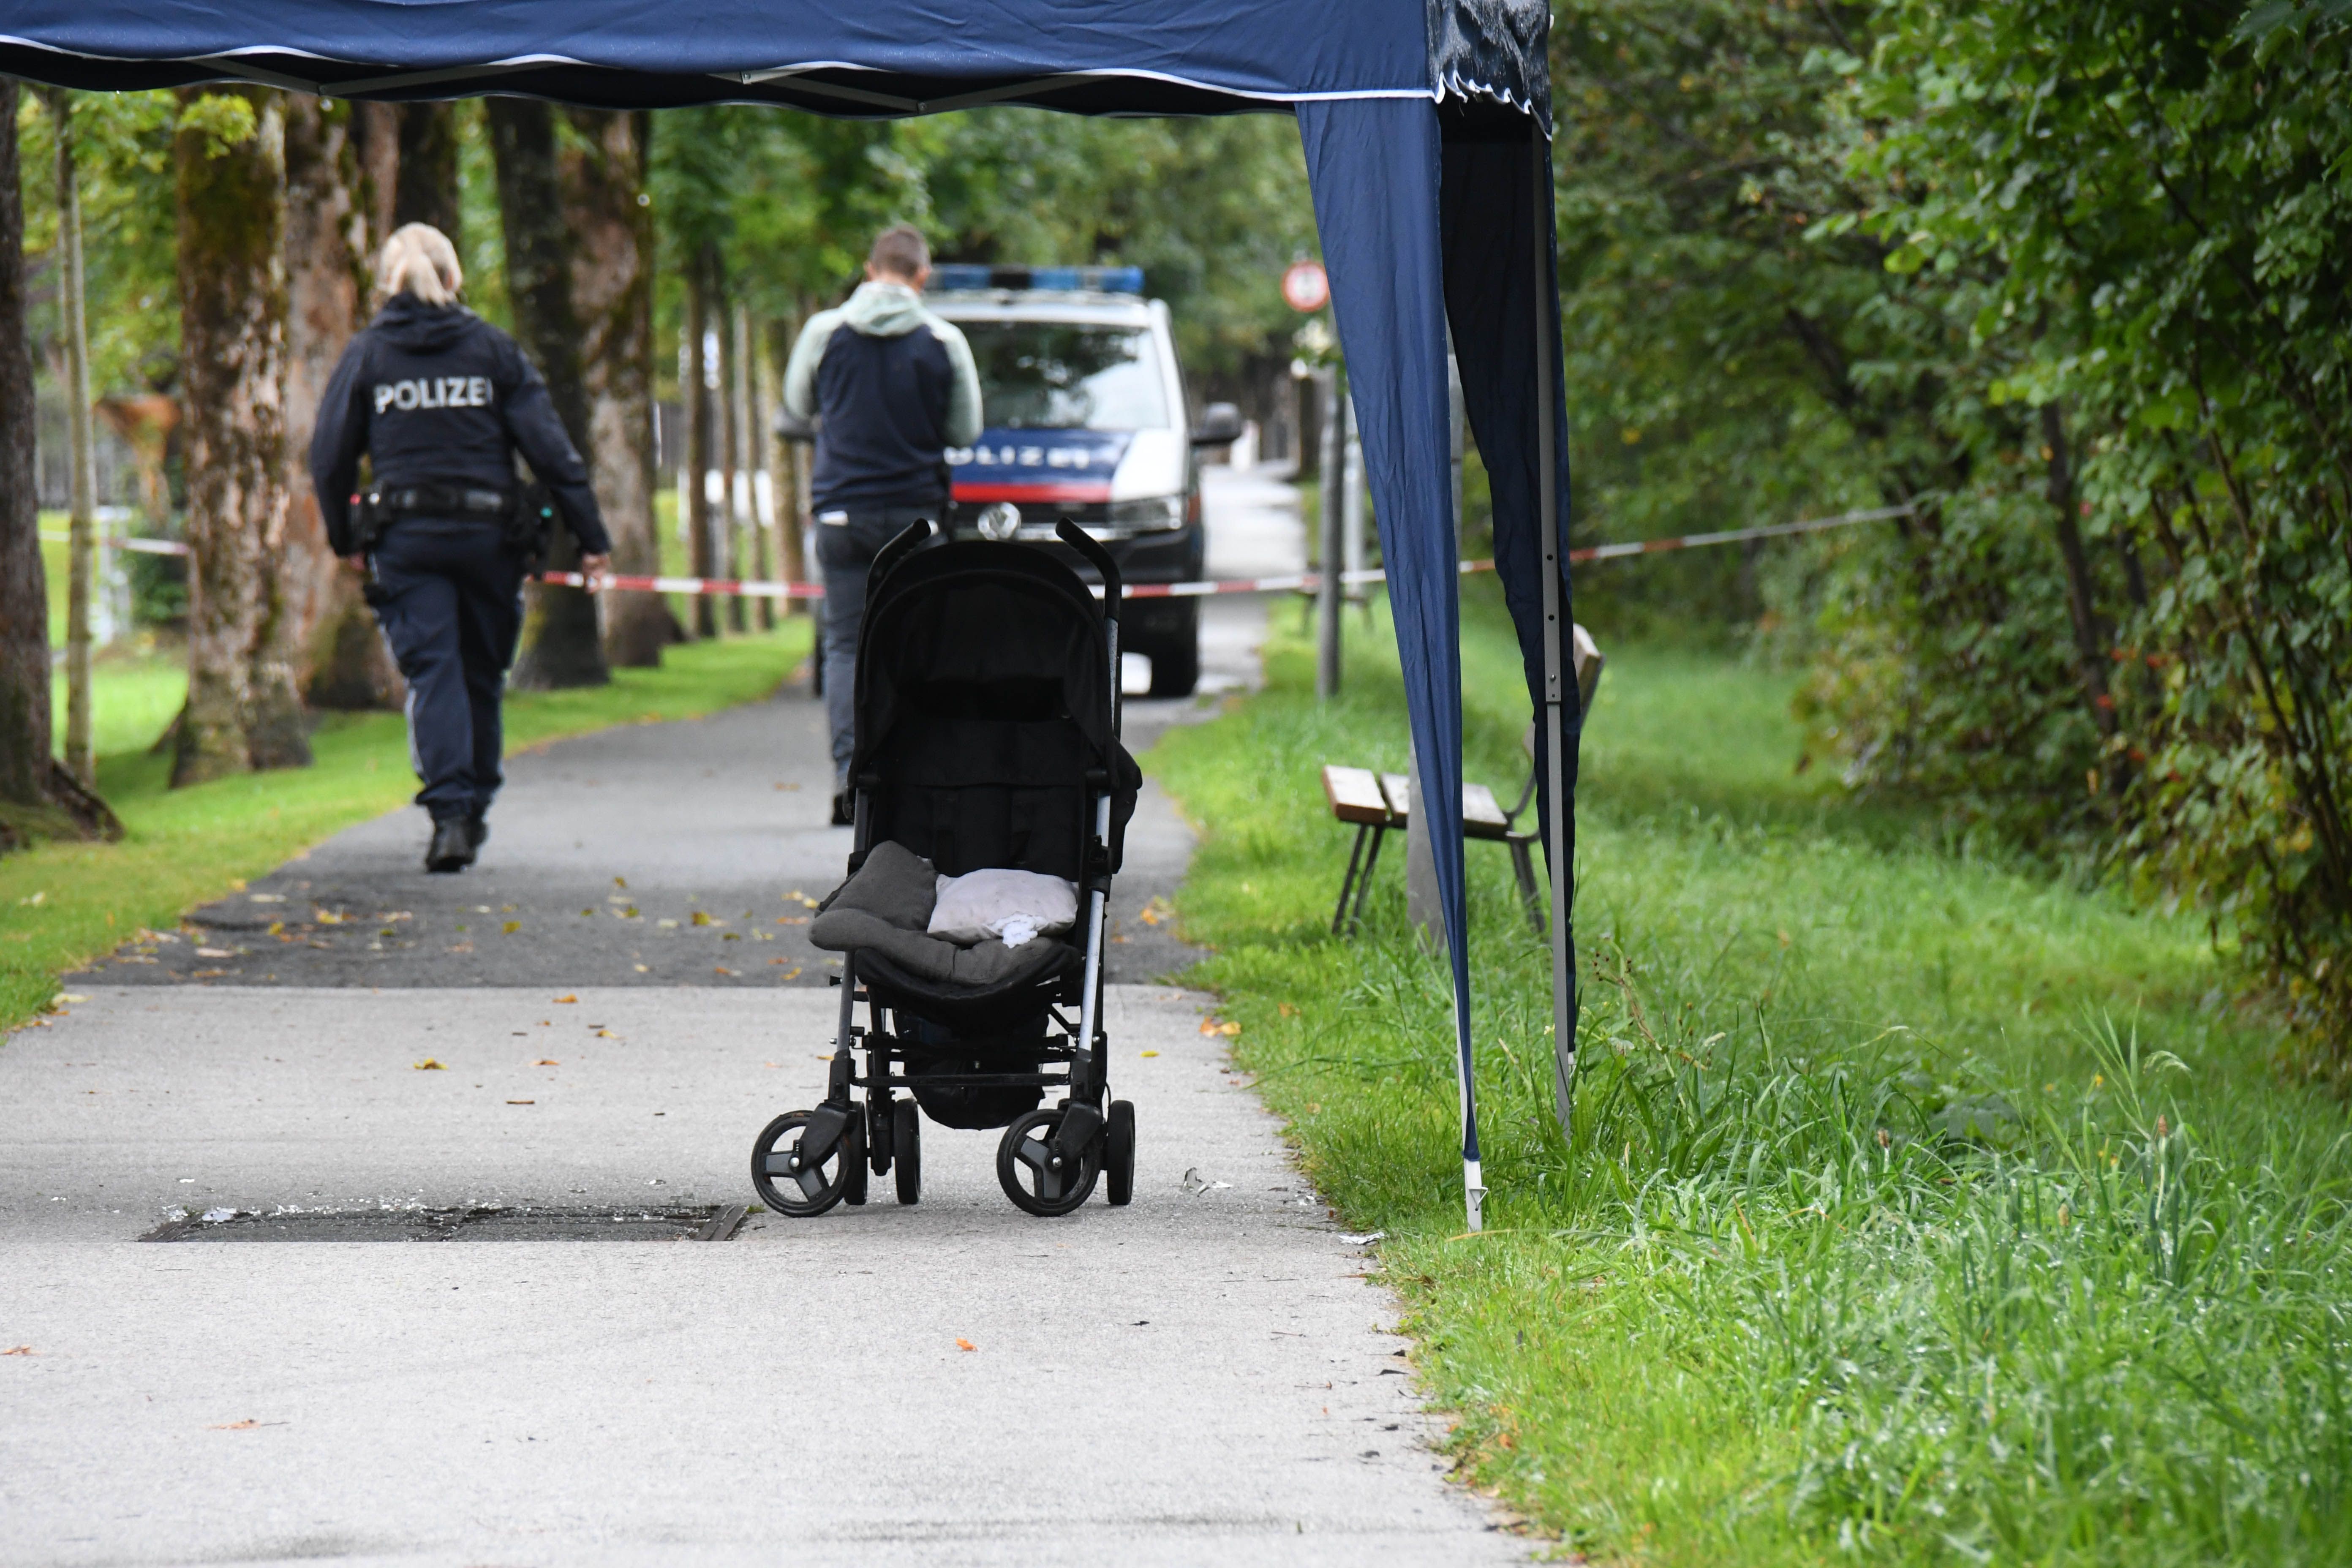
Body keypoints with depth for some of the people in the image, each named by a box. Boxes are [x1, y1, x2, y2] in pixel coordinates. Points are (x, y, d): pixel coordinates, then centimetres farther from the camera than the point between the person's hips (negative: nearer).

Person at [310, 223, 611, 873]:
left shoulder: (366, 354, 3)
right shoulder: (493, 349, 3)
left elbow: (330, 457, 3)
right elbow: (549, 447, 0)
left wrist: (344, 539, 16)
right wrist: (590, 534, 3)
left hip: (404, 536, -1)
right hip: (488, 532, 1)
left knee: (431, 672, -3)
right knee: (482, 672, 15)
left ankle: (451, 812, -19)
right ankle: (474, 807, 24)